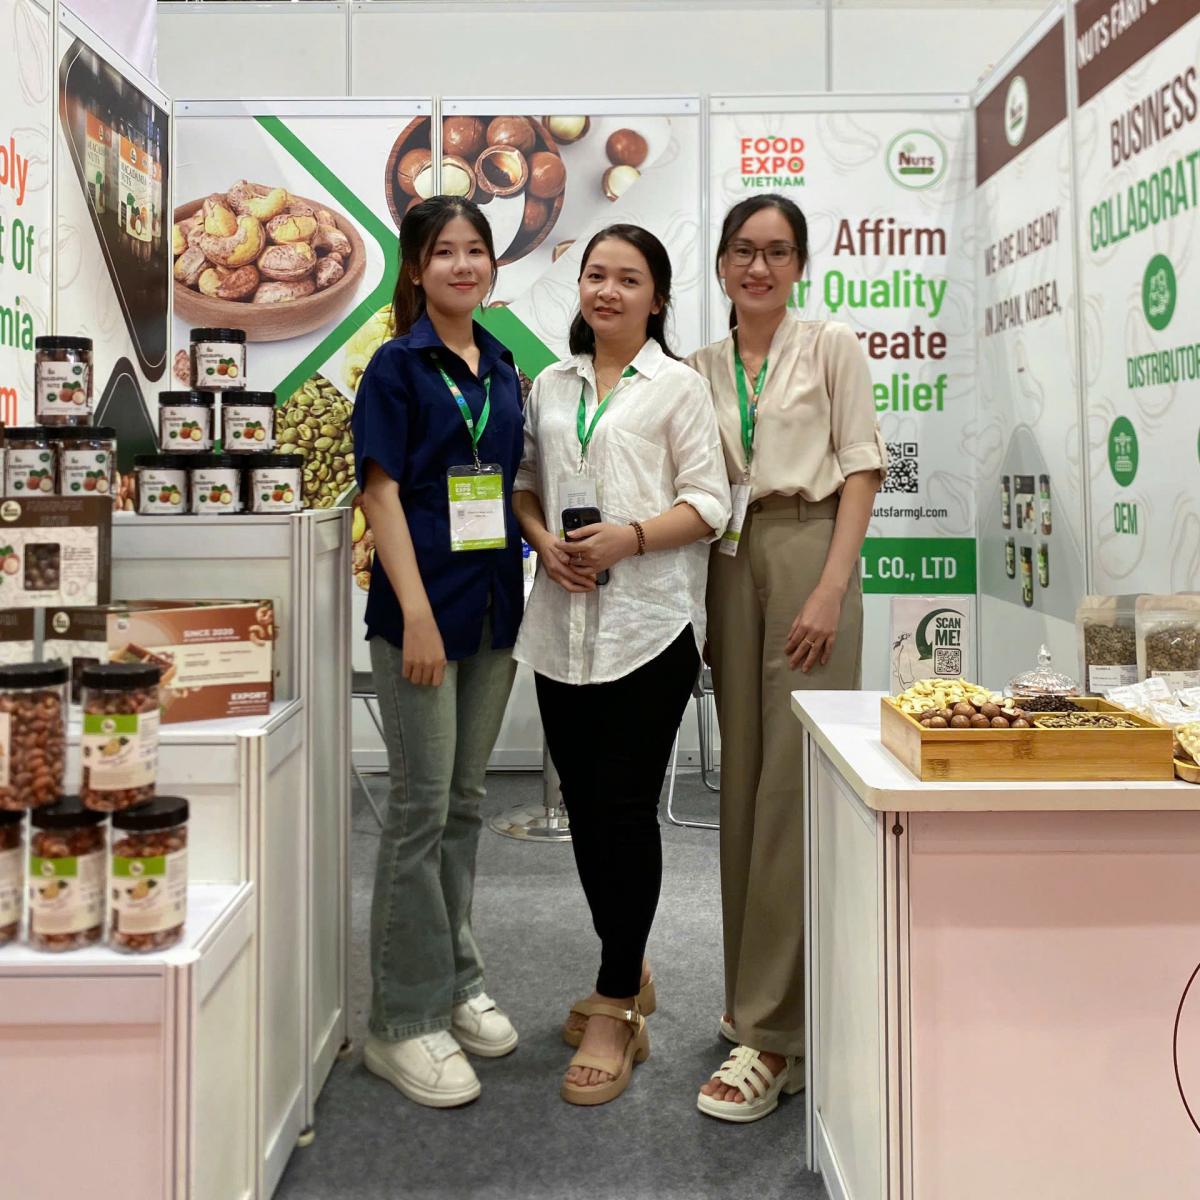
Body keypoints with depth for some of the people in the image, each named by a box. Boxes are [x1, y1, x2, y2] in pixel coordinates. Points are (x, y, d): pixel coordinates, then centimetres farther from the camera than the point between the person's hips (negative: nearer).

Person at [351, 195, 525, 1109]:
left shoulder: (502, 368, 13)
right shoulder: (398, 365, -4)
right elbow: (383, 491, -10)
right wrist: (417, 612, -18)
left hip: (493, 602, 6)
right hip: (423, 603, -6)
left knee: (465, 802, 14)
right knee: (421, 807, -3)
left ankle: (457, 981, 27)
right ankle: (403, 1019, 7)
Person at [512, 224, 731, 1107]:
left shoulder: (678, 386, 3)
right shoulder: (550, 385, 17)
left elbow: (709, 503, -2)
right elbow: (527, 486, 19)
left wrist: (631, 538, -17)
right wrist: (544, 540, -2)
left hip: (649, 623, -5)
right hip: (563, 623, 5)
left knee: (626, 808, -5)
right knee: (585, 806, 10)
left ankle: (614, 1012, 5)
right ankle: (627, 979, 28)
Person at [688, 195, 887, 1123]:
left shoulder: (832, 347, 5)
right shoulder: (701, 367, 16)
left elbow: (861, 469, -2)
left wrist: (831, 589, -14)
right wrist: (696, 600, 1)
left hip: (807, 552, -4)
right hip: (729, 565, 5)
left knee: (793, 785, -10)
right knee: (743, 781, 7)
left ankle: (774, 1035, -7)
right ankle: (758, 993, 21)